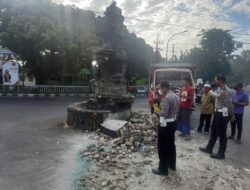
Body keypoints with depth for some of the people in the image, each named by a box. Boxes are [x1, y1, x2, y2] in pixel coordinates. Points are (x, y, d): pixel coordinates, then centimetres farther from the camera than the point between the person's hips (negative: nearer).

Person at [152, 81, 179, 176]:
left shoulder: (166, 98, -23)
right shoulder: (175, 96, 8)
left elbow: (164, 113, -26)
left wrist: (157, 112, -8)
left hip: (166, 124, -10)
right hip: (173, 122, 10)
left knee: (163, 147, 2)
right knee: (171, 144, 21)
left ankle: (163, 169, 12)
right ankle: (172, 165, 35)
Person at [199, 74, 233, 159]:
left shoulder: (225, 90, -21)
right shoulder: (219, 89, 9)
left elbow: (229, 104, -19)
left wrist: (231, 115, -12)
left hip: (223, 114, -10)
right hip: (217, 113, 10)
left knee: (222, 134, 3)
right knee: (213, 132, 19)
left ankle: (221, 153, 16)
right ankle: (209, 148, 32)